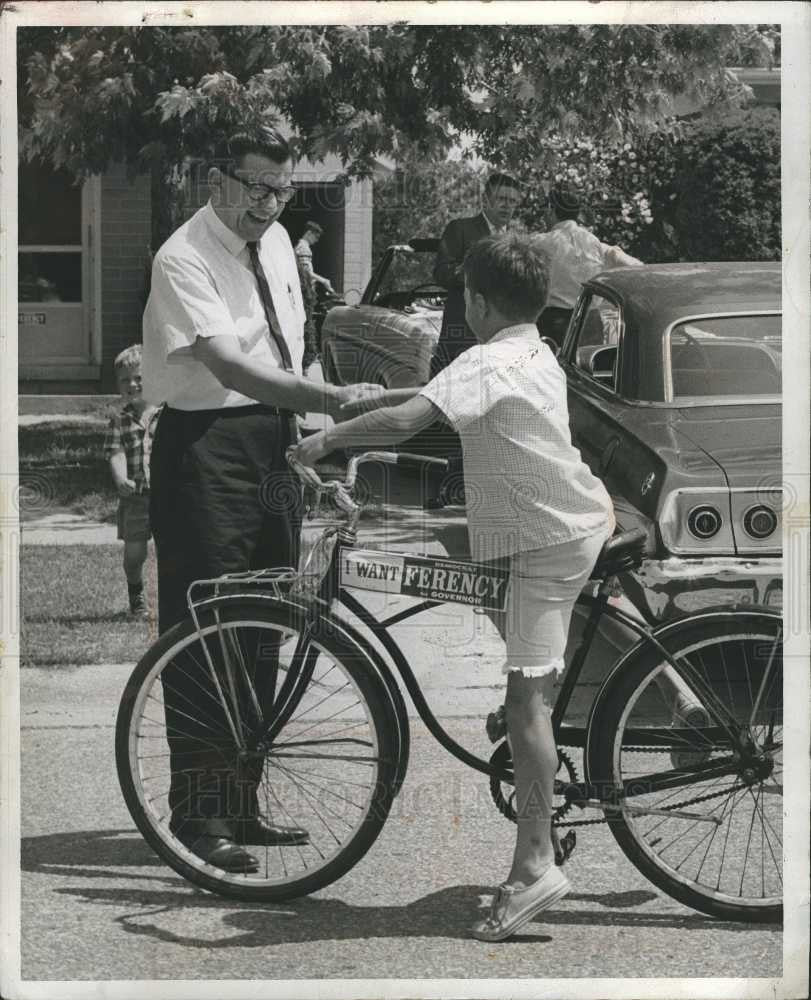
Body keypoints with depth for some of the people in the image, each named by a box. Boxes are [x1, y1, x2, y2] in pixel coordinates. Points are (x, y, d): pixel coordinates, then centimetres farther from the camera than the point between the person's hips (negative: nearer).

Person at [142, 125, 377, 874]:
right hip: (206, 451, -8)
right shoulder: (184, 261, -15)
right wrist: (331, 399, -37)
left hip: (272, 446, 8)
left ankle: (242, 804, 24)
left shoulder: (276, 243, 11)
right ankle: (199, 813, 0)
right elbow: (230, 366, -28)